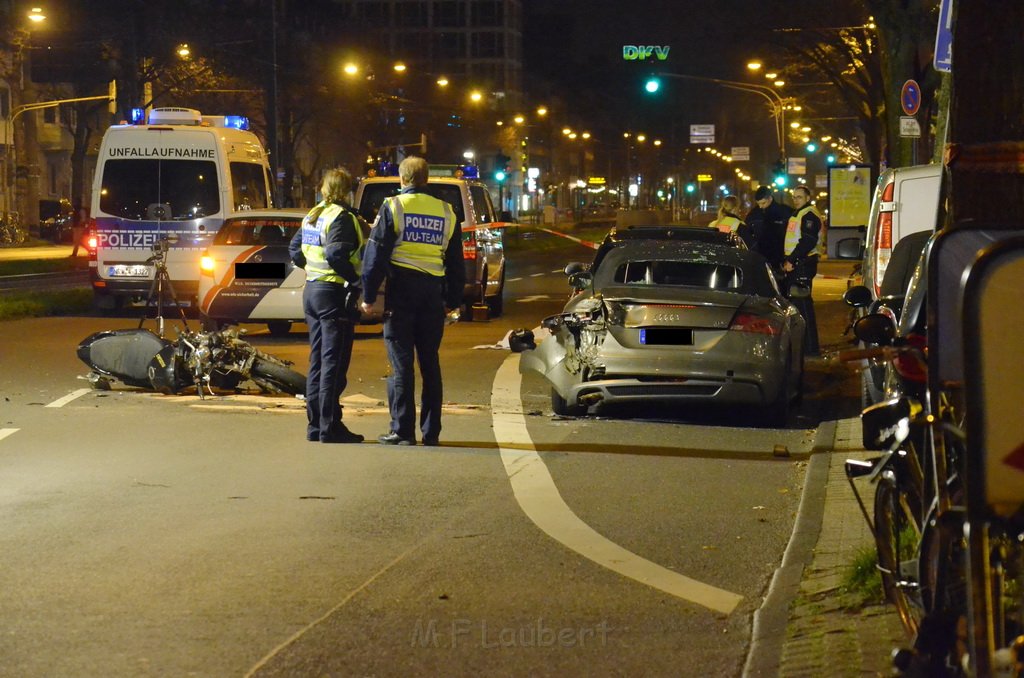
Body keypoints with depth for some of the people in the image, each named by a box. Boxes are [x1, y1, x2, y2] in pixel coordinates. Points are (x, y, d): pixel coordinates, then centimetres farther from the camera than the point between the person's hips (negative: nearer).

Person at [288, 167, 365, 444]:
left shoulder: (311, 216, 13)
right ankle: (329, 427, -6)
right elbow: (336, 253, -26)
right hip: (334, 294, -9)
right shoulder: (341, 217, -14)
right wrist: (356, 281, -20)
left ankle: (315, 424, 16)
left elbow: (294, 250, 20)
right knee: (334, 363, -6)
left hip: (311, 291, 9)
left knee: (318, 360, 13)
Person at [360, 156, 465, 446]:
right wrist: (453, 300, 21)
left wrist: (368, 295, -2)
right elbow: (456, 262, 15)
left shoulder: (392, 207, -2)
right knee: (430, 362, 10)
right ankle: (431, 431, 11)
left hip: (402, 288, -4)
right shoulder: (446, 212, 11)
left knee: (401, 361, -1)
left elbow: (376, 255, -6)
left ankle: (402, 430, -2)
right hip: (433, 291, 4)